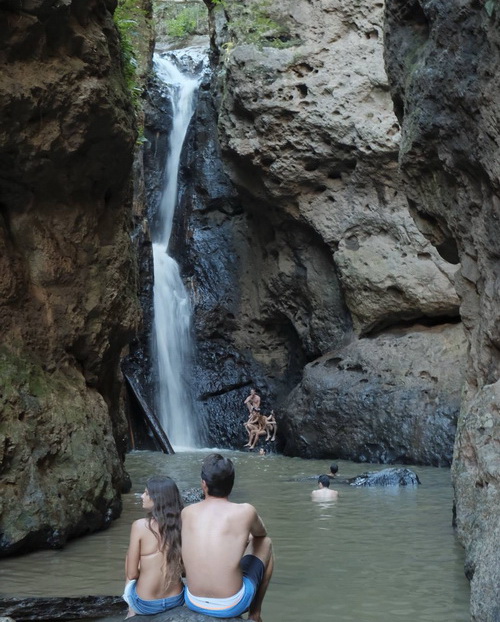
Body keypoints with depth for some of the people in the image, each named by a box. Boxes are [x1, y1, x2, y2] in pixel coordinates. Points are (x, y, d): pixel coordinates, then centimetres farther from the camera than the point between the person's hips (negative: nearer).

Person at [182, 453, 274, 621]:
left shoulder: (187, 512, -2)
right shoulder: (245, 511, -10)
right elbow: (261, 534, 14)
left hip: (193, 602, 3)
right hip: (231, 606, -3)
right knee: (265, 543, 21)